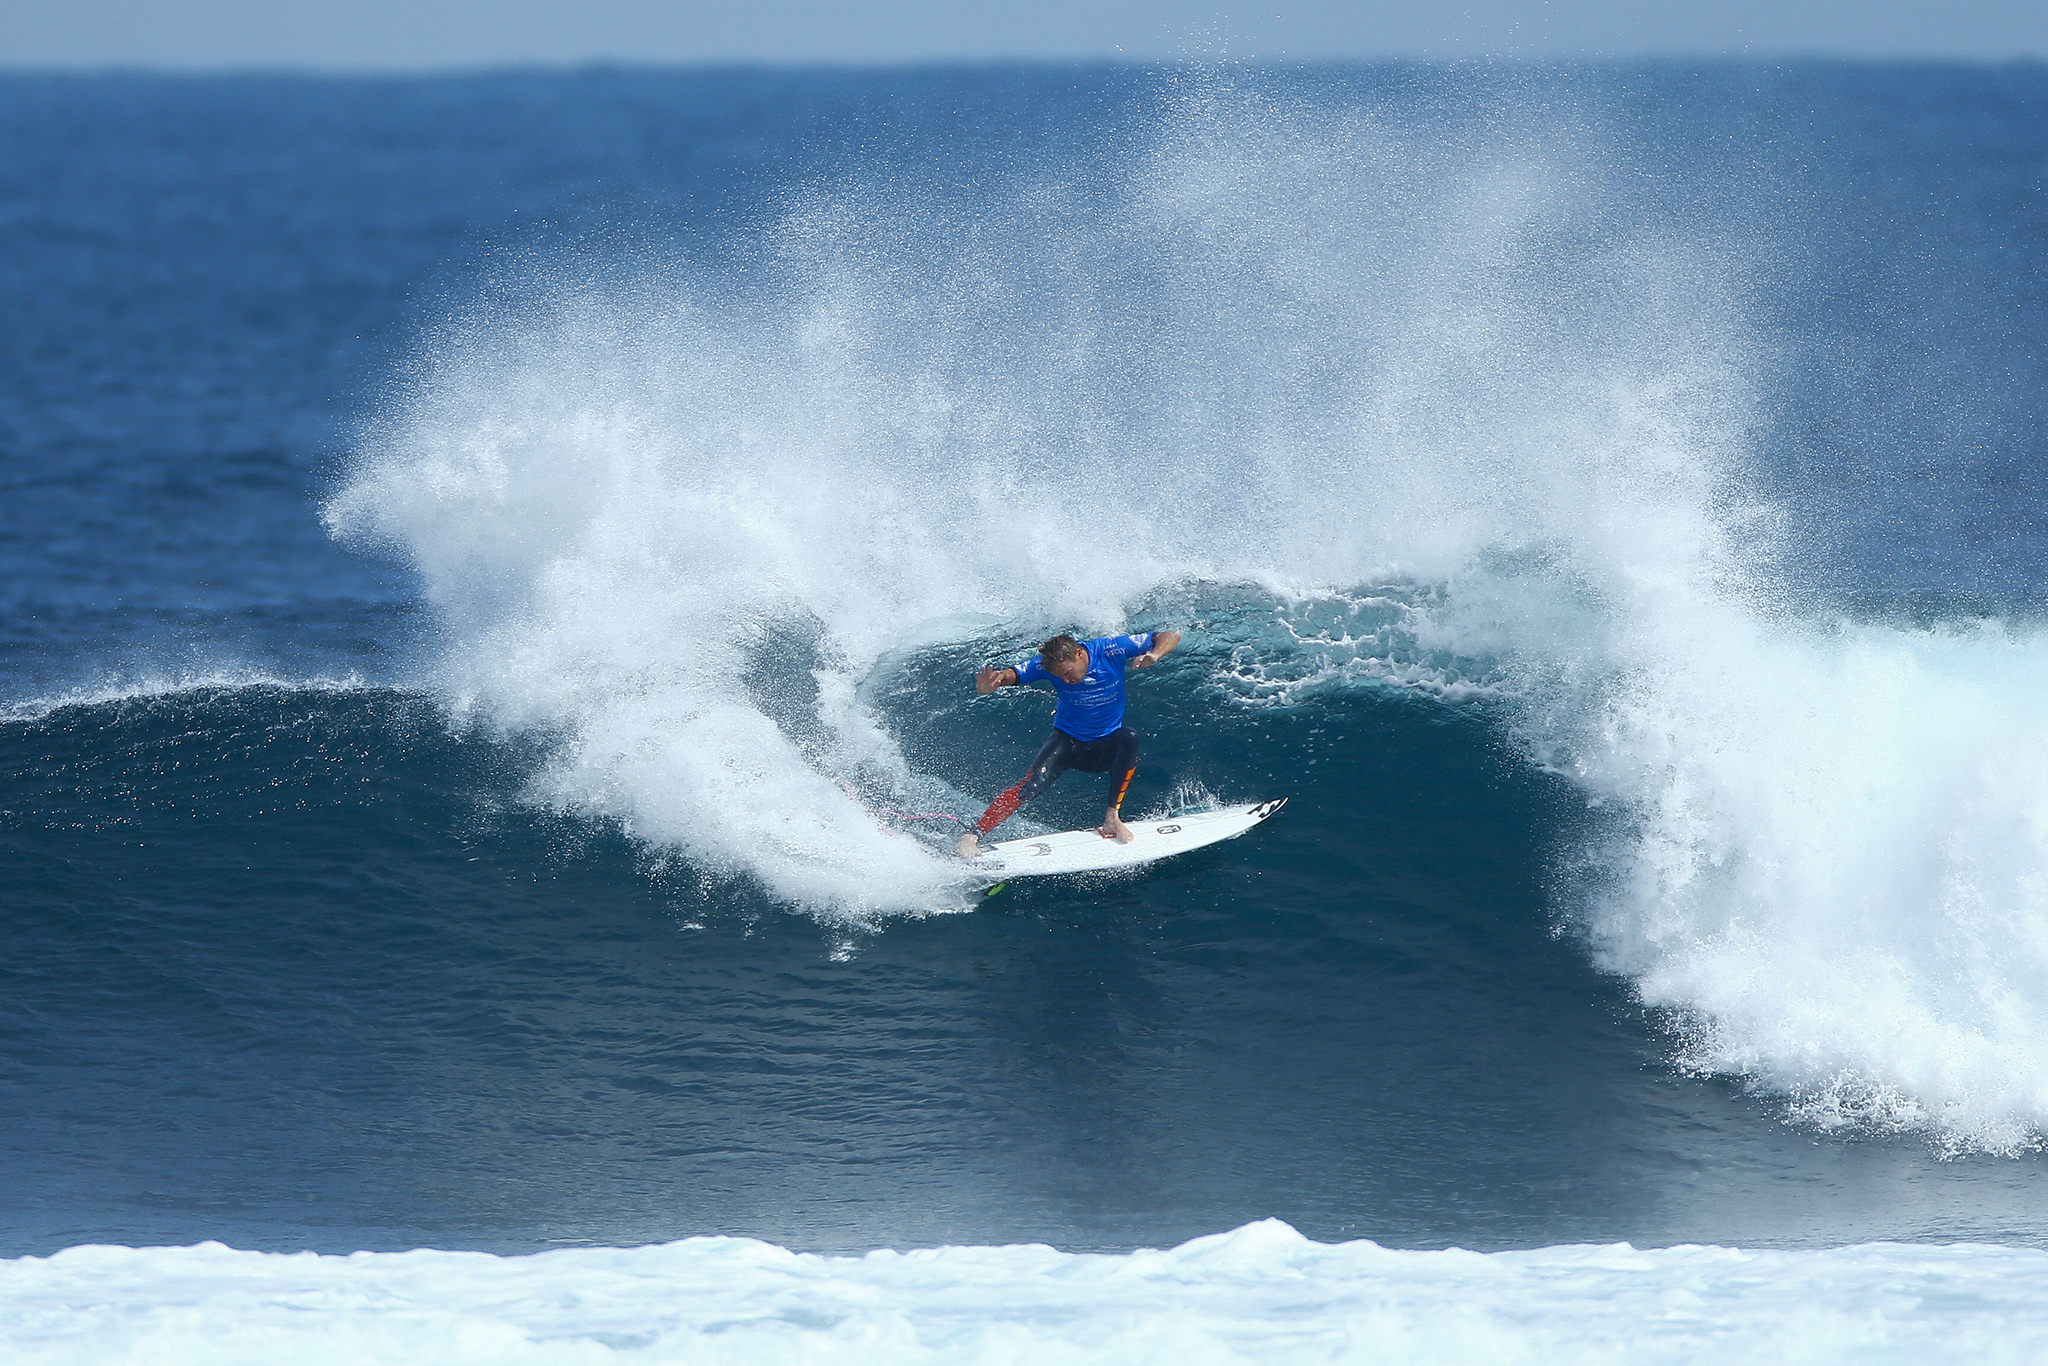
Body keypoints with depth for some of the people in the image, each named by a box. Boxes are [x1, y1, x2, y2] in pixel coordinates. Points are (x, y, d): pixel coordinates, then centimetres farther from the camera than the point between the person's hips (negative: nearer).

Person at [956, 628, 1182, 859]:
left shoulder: (1110, 651, -19)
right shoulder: (1046, 664, -17)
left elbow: (1171, 636, -16)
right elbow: (1011, 675, -26)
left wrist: (1154, 655, -38)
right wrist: (987, 686, -50)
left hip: (1106, 748, 1)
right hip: (1068, 742, -1)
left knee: (1129, 738, -32)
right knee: (1034, 784, -26)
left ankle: (1112, 819, -26)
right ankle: (972, 836, -20)